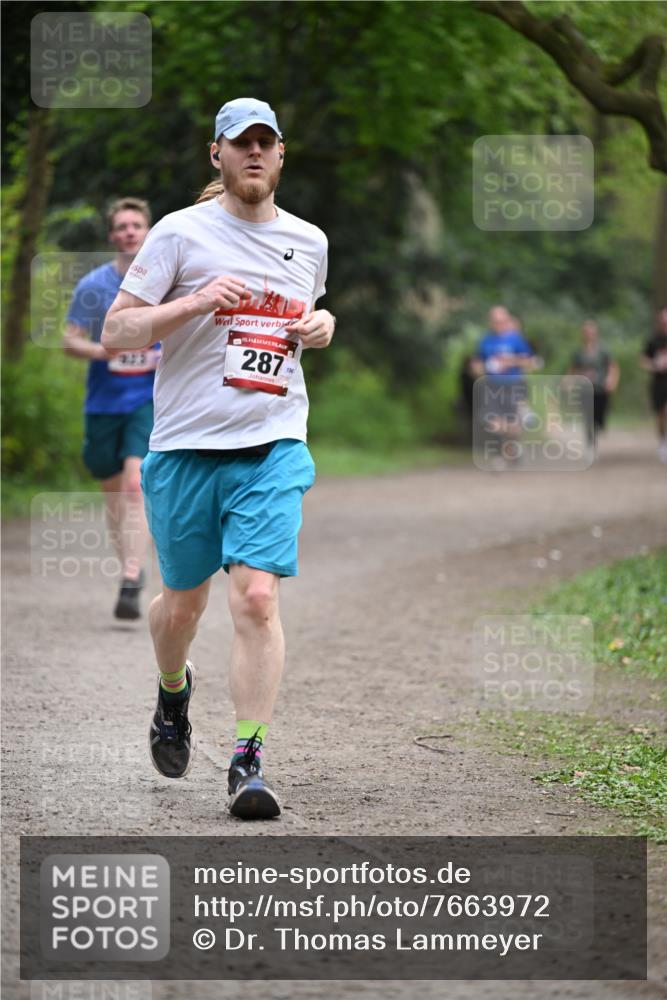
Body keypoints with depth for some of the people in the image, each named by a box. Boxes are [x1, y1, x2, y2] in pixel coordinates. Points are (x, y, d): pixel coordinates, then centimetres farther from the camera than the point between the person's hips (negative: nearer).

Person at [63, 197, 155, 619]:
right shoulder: (93, 285, 0)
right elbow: (70, 340, 0)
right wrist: (102, 351, -19)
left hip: (150, 400, -2)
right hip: (104, 403, 2)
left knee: (136, 485, -18)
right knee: (113, 490, 10)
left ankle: (131, 585, -23)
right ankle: (132, 568, 31)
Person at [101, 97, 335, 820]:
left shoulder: (309, 241, 11)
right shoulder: (180, 233, -2)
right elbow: (115, 333, -4)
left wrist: (321, 324, 7)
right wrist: (196, 302, -17)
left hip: (274, 447, 1)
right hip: (186, 447, -1)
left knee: (257, 597, -14)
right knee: (182, 604, 10)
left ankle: (248, 762, -11)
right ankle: (173, 694, 44)